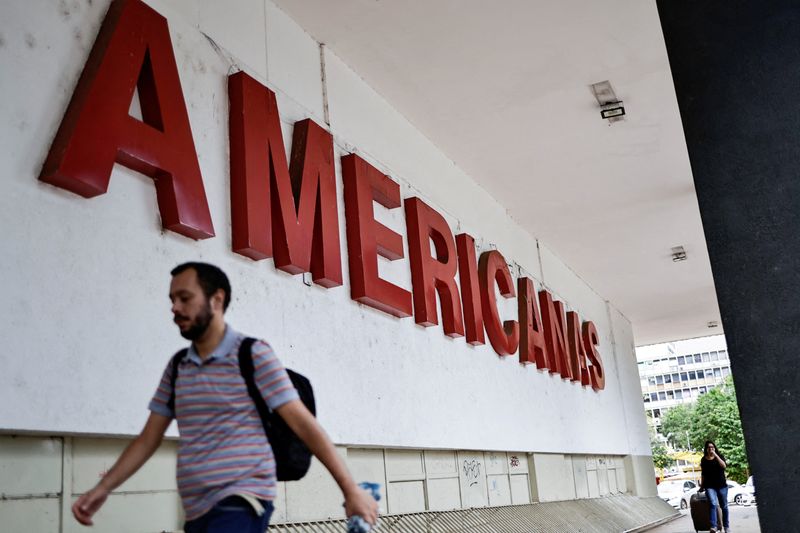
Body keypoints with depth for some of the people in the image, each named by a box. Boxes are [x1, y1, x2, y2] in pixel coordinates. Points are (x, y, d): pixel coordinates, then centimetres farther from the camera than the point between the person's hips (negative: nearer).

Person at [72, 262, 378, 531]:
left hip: (241, 503, -6)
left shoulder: (253, 355, -5)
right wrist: (103, 488, 7)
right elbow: (149, 438, 17)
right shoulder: (177, 367, 13)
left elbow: (303, 423, -8)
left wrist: (351, 489, -11)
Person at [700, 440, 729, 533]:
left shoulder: (719, 456, 3)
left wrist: (715, 455, -19)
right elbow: (703, 474, 15)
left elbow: (724, 466, -16)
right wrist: (702, 485, 13)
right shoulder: (704, 460, 8)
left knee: (724, 506, 8)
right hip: (710, 486, 0)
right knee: (713, 504, -19)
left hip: (722, 485, 0)